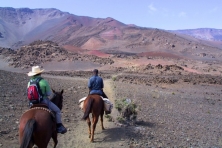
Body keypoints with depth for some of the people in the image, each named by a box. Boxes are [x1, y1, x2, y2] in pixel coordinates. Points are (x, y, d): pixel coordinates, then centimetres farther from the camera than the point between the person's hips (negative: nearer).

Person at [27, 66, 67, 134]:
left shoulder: (29, 83, 1)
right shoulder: (44, 82, -15)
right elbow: (49, 94, -11)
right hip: (44, 102, -5)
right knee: (57, 110, 10)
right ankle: (59, 127, 8)